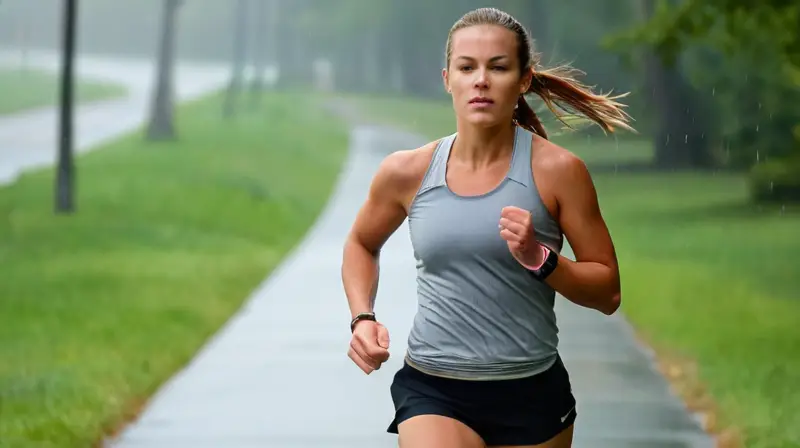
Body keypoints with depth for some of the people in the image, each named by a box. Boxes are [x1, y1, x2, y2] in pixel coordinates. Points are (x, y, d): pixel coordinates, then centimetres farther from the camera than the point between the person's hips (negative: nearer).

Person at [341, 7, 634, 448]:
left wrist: (539, 259, -18)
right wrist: (362, 318, 6)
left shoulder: (556, 171, -6)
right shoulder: (407, 172, 1)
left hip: (531, 396, 0)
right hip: (432, 392, 0)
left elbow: (607, 292, -2)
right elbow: (361, 243, 22)